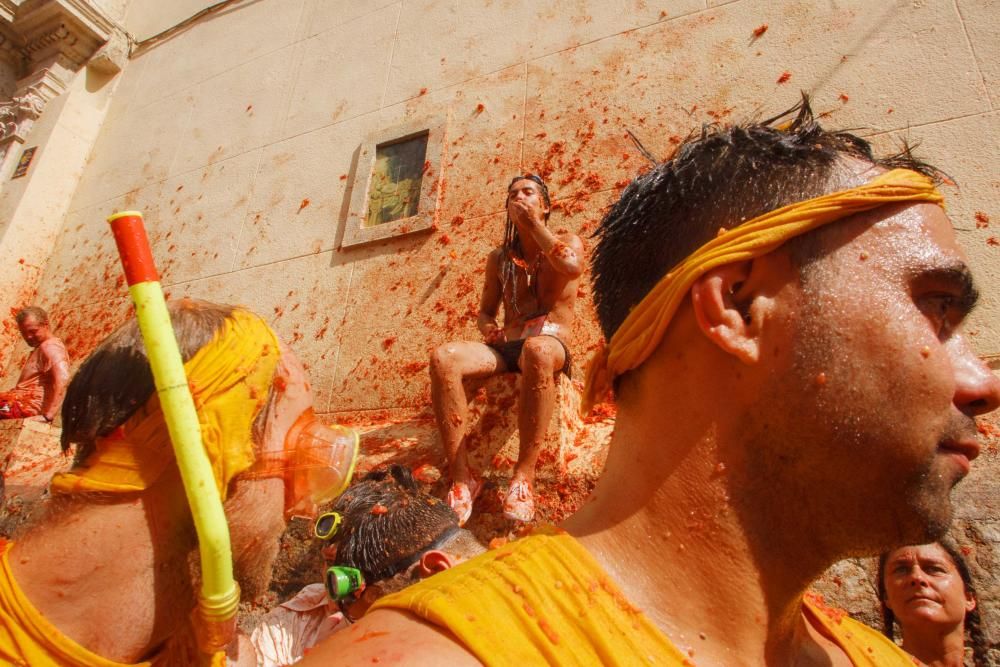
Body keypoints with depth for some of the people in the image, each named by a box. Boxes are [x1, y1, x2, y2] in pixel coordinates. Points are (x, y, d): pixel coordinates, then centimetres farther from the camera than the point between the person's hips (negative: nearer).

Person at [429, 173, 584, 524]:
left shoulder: (567, 242, 11)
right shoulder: (499, 258, 21)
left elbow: (572, 266, -15)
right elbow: (485, 311, 23)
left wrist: (534, 224, -4)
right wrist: (487, 328, -2)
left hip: (551, 344, -3)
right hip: (507, 347, 4)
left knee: (536, 350, -43)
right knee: (443, 357, -27)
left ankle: (524, 475, -35)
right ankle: (461, 477, -27)